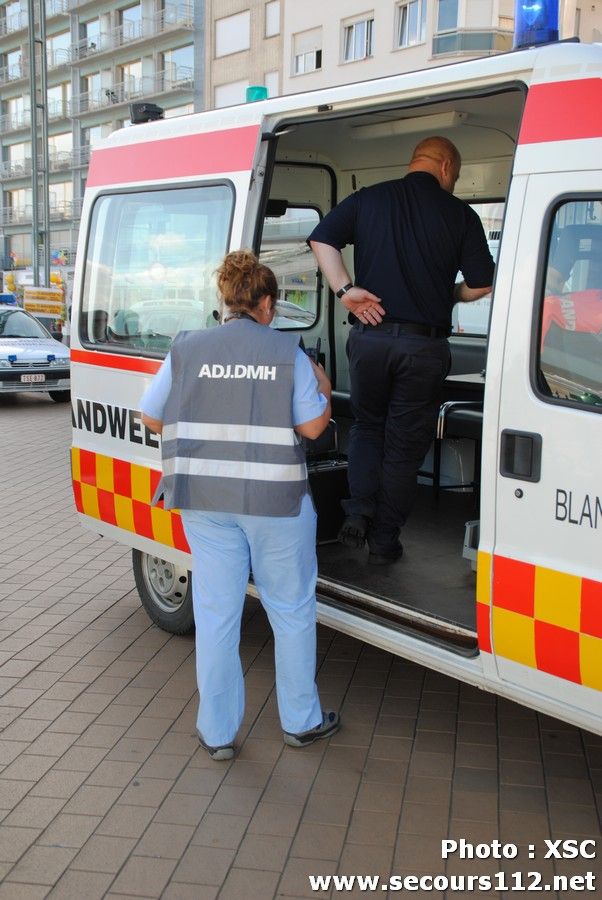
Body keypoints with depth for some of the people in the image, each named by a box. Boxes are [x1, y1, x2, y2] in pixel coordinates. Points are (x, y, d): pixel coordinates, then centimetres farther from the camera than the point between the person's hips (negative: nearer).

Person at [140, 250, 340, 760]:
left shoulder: (187, 349, 1)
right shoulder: (287, 352, -5)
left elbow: (152, 418, 6)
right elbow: (312, 426, -4)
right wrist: (324, 392, 15)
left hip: (205, 501, 2)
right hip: (276, 502, -2)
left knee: (216, 615, 12)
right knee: (292, 611, 15)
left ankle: (218, 733, 21)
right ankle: (301, 722, 28)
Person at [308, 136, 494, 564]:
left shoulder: (368, 199, 7)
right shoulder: (460, 214, 0)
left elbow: (321, 238, -2)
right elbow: (482, 285, -1)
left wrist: (345, 289, -5)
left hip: (370, 336, 2)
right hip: (424, 344, -2)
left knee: (367, 426, 22)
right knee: (405, 444, 9)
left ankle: (359, 511, 7)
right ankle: (384, 540, 15)